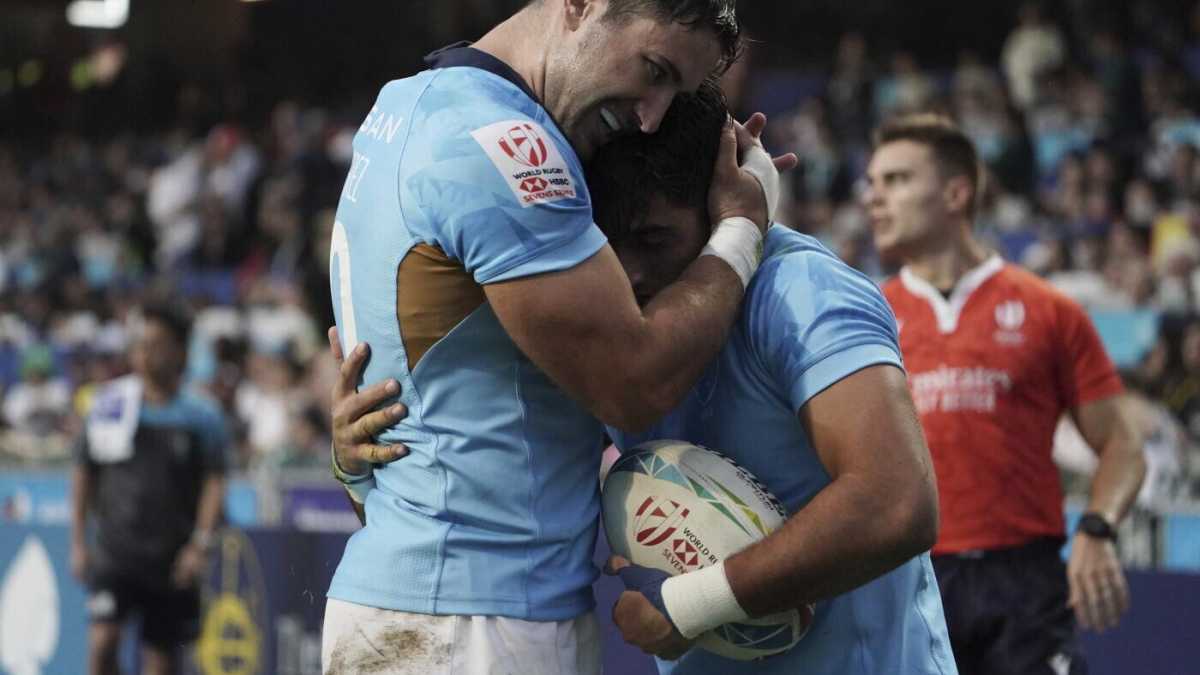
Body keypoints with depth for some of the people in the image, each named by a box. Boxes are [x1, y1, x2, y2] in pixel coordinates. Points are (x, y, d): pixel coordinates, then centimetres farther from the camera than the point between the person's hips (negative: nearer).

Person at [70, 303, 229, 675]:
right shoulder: (109, 403, 3)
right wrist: (78, 540, 7)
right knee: (102, 641, -18)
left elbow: (214, 481, -1)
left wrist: (200, 545, -12)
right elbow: (84, 473, 10)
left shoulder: (201, 415, -1)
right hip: (113, 547, 0)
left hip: (172, 557, 0)